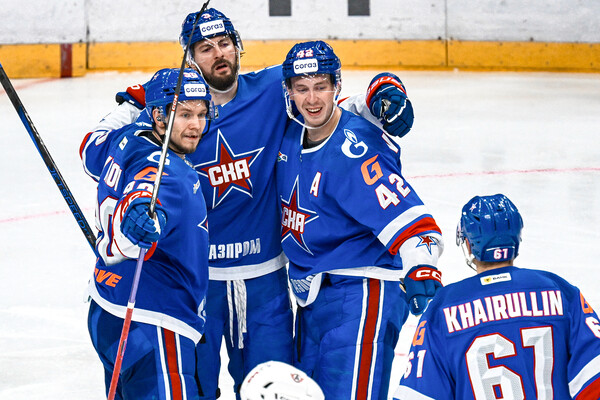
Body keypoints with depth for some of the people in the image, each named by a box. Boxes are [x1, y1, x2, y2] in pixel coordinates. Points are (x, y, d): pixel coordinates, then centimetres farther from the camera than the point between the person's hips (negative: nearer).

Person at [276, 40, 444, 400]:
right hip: (312, 291, 9)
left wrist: (421, 268, -44)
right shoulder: (292, 135, 2)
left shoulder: (355, 151, -23)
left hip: (362, 290, -9)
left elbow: (409, 221, -30)